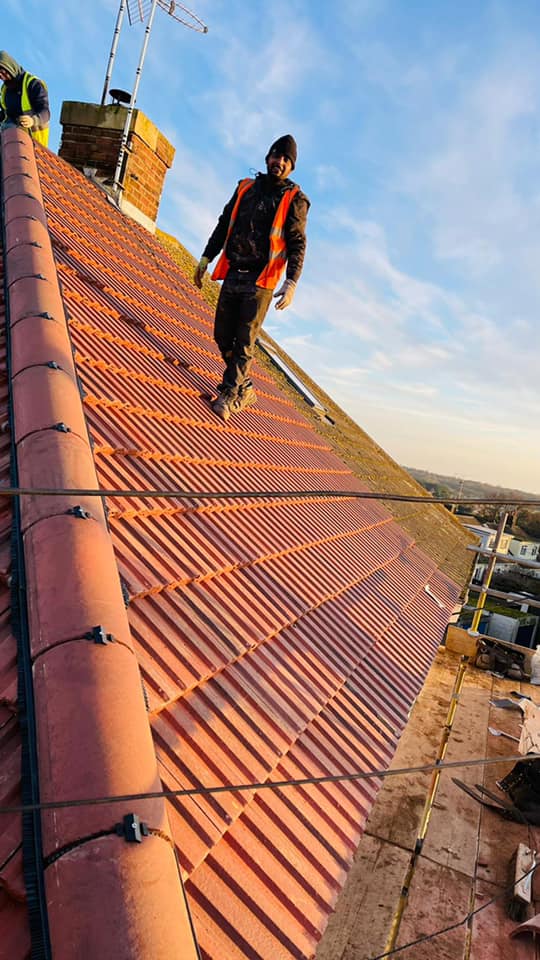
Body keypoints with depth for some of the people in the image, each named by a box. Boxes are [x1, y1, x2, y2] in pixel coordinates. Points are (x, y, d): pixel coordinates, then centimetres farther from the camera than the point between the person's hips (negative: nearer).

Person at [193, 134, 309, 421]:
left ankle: (229, 396, 3)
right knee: (222, 337, 5)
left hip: (261, 281, -4)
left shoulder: (294, 198, 2)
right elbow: (224, 225, 19)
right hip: (233, 276, 5)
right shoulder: (245, 188, 15)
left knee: (244, 342, -6)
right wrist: (205, 258, 14)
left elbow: (297, 243, -5)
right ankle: (244, 389, 21)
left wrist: (291, 282, -17)